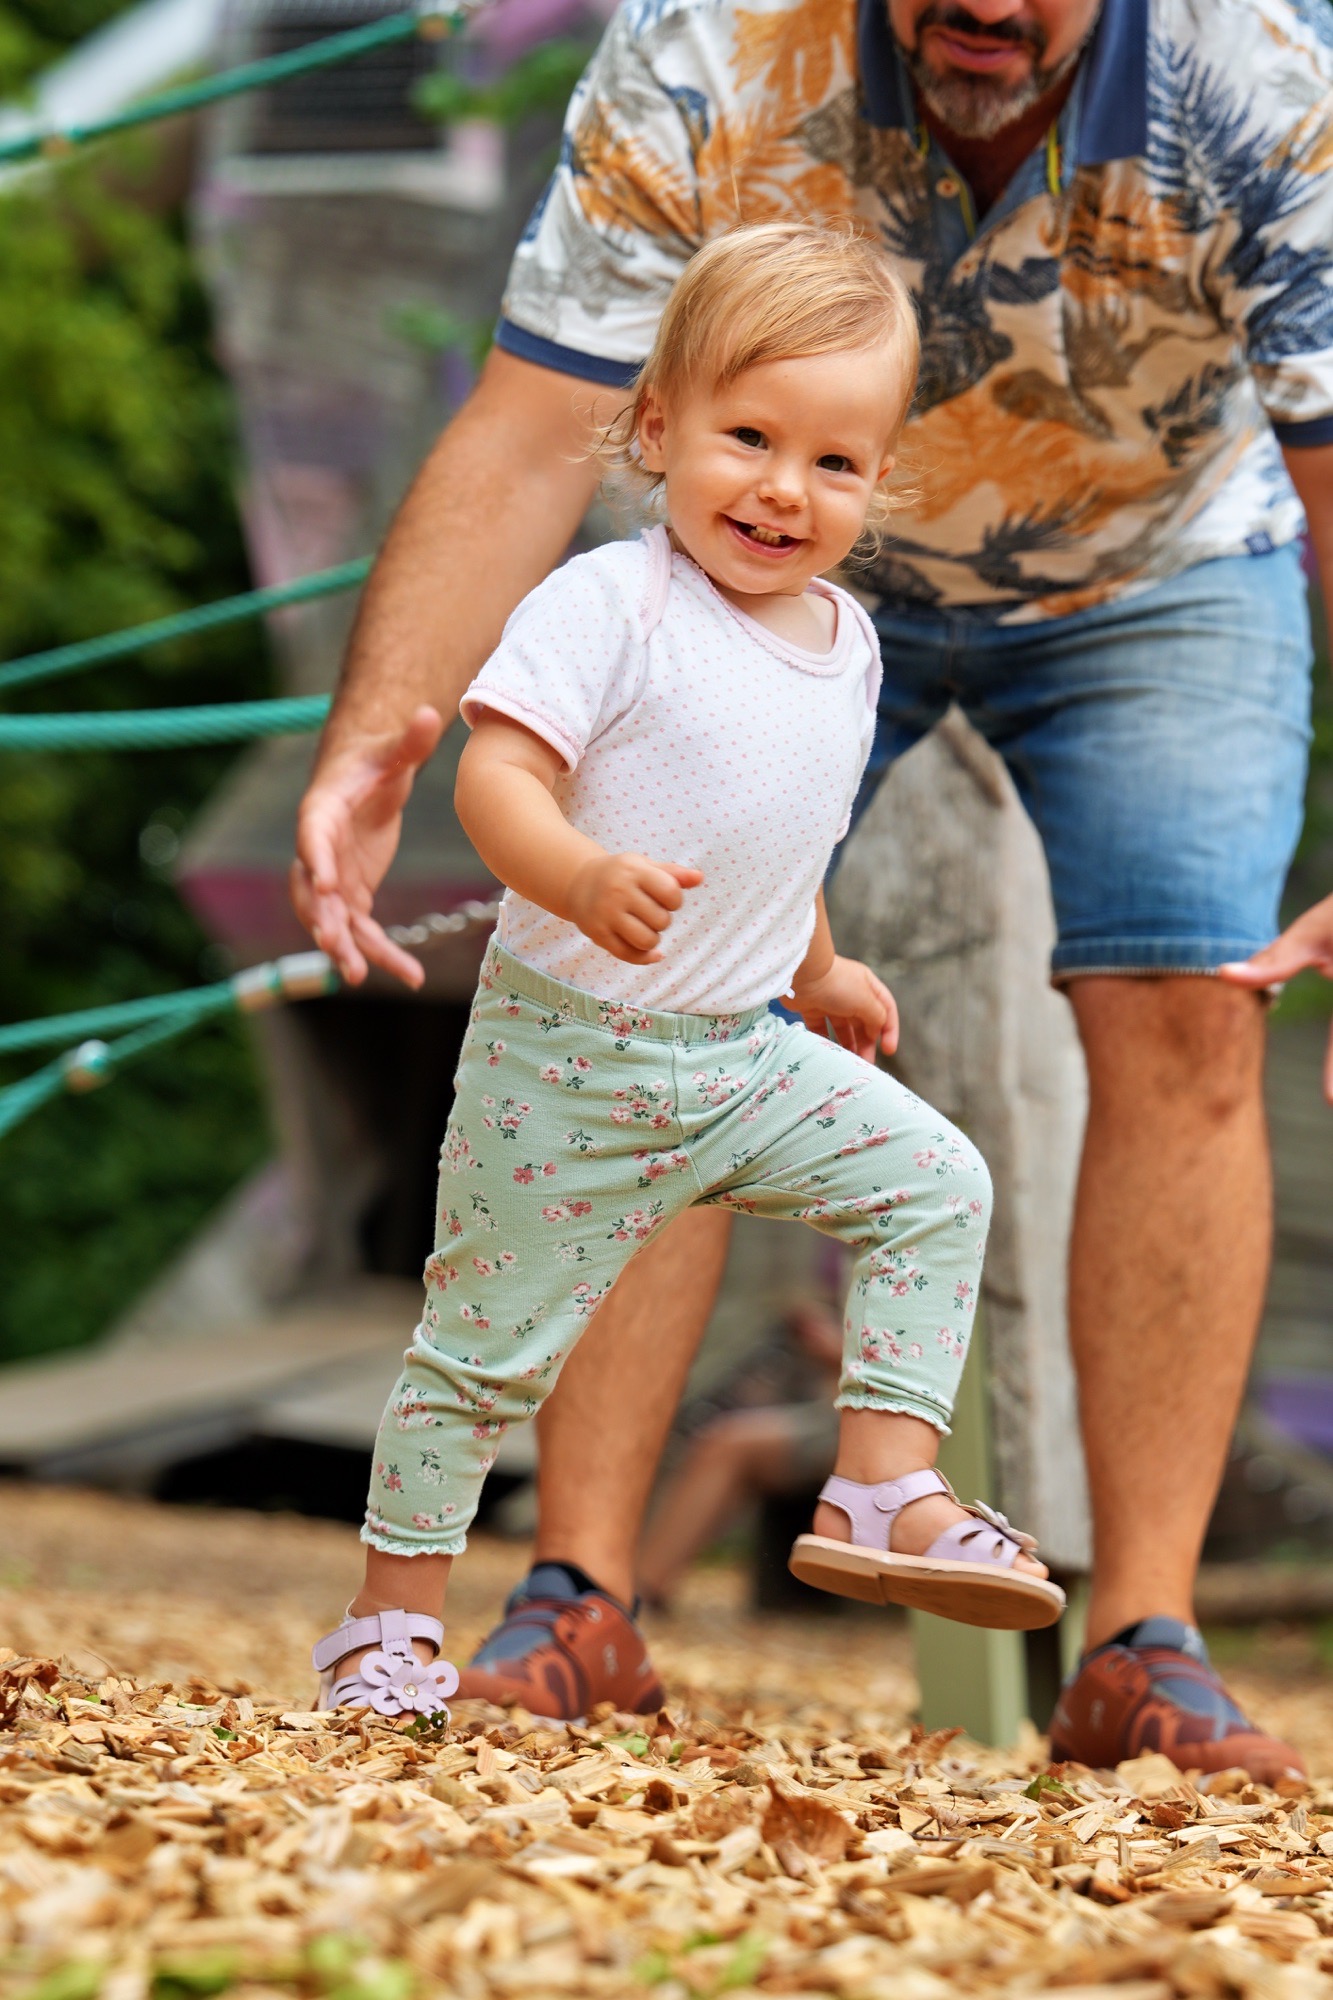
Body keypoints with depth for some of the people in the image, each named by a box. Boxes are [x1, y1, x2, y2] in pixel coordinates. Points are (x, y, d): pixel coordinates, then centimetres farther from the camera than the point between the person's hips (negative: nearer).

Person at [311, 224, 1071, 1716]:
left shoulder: (847, 643, 7)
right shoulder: (609, 606, -18)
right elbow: (494, 775, -26)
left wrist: (818, 971, 31)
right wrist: (583, 881, -44)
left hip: (747, 1057, 7)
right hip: (571, 1060, -7)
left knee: (937, 1184, -1)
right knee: (490, 1343, 1)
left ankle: (884, 1494, 2)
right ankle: (392, 1613, 15)